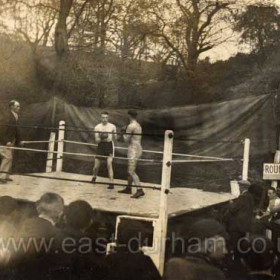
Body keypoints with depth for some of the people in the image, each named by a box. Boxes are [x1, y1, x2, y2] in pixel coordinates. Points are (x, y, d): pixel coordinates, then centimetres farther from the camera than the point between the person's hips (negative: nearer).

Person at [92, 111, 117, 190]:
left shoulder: (112, 127, -3)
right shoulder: (97, 127, -2)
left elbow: (114, 139, 2)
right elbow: (97, 141, -2)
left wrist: (114, 134, -19)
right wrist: (101, 137, -23)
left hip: (109, 146, -1)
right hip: (101, 146, 1)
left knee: (109, 165, -13)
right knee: (96, 166, 8)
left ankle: (111, 183, -10)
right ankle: (94, 177, 39)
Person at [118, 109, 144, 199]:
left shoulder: (131, 126, -14)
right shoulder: (138, 125, 15)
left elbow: (127, 140, -11)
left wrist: (124, 134, 7)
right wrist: (126, 132, 25)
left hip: (133, 150, -10)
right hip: (138, 148, 10)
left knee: (131, 171, -13)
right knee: (130, 170, 17)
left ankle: (140, 190, -21)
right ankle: (128, 189, 25)